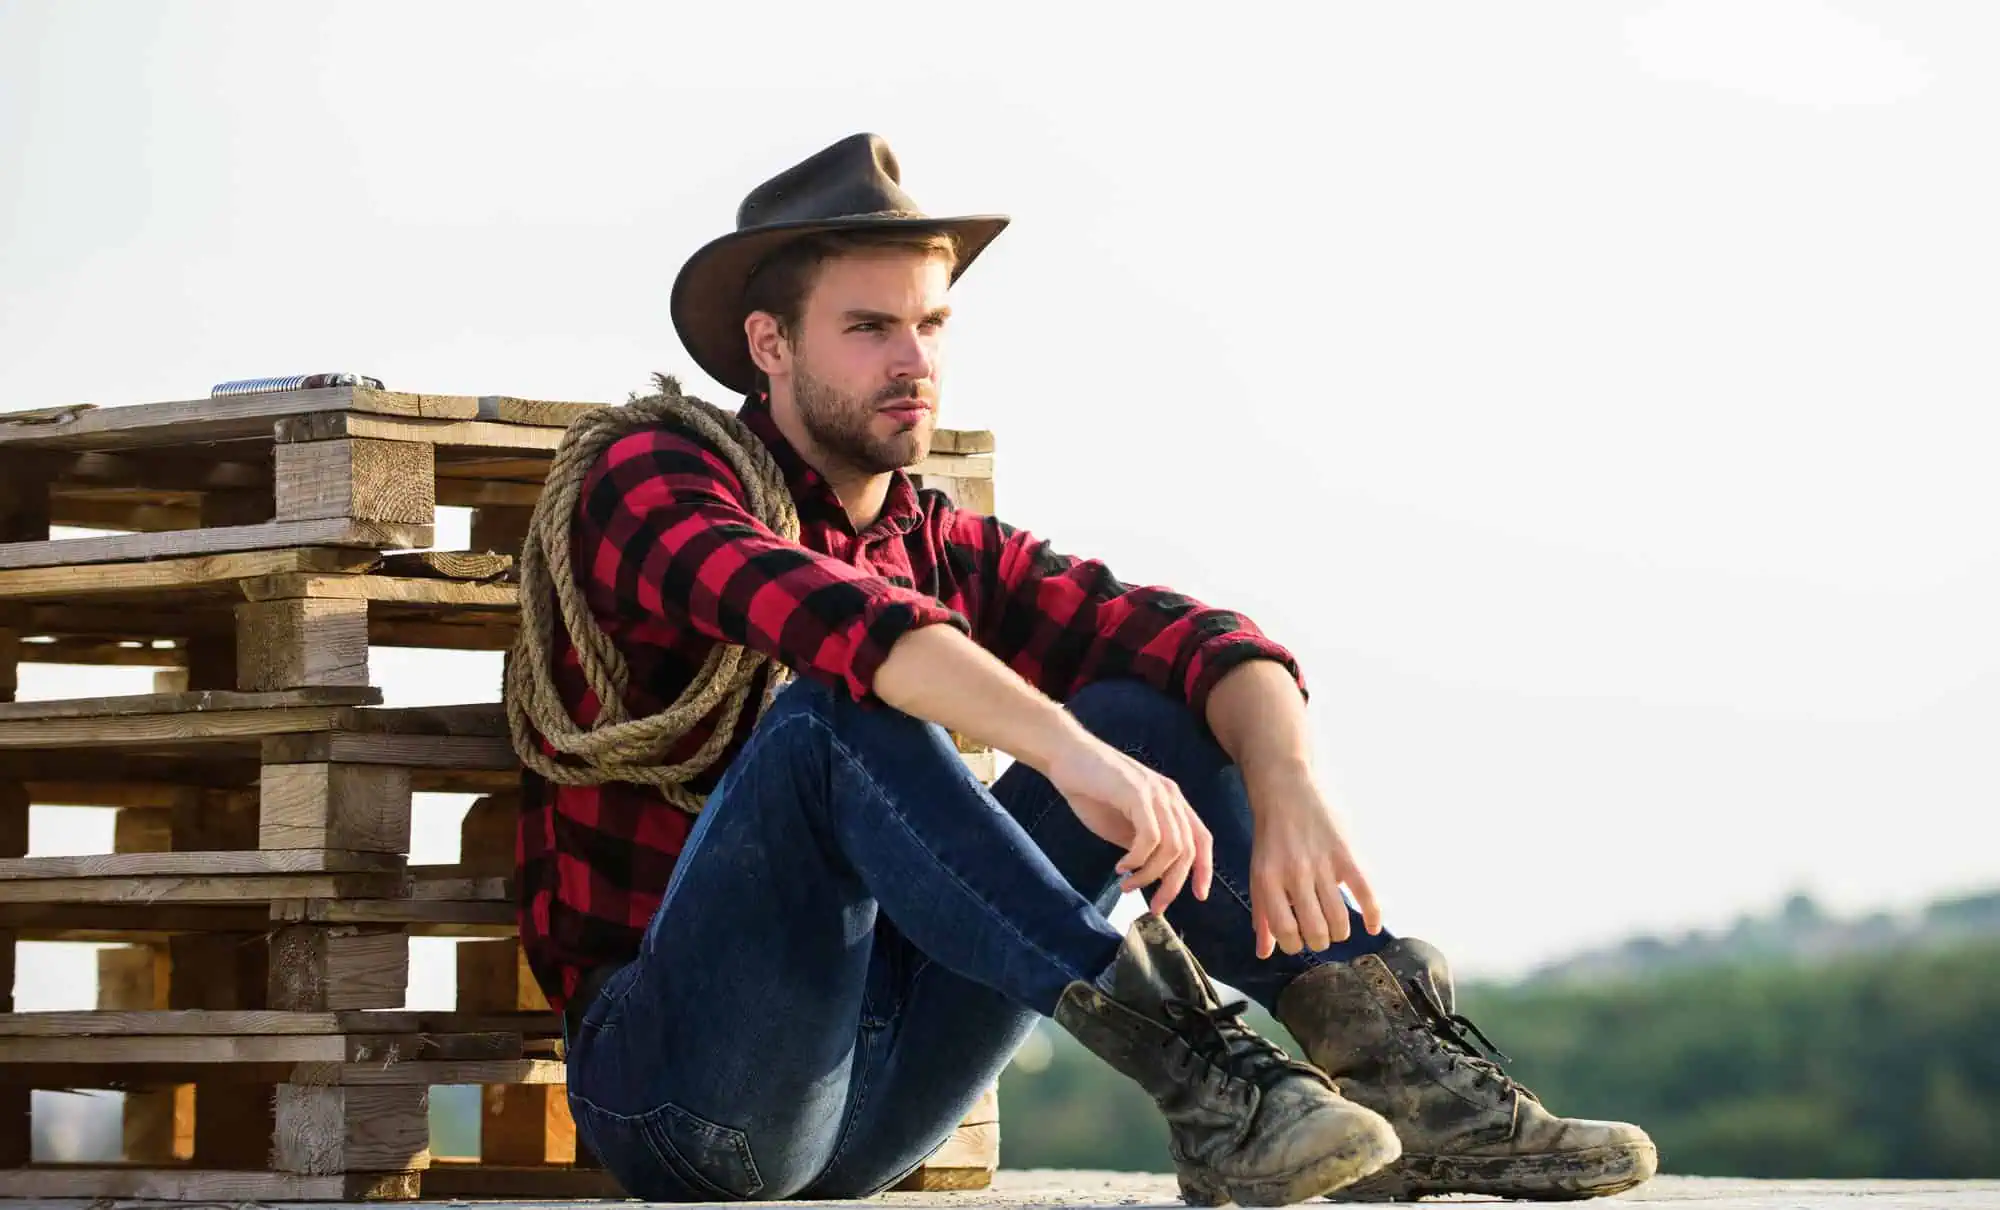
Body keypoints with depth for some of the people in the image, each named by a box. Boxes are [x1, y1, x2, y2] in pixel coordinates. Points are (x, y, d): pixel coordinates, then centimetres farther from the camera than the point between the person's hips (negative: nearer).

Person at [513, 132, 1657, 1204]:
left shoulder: (954, 553, 15)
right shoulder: (656, 483, -3)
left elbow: (1198, 642, -1)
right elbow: (827, 618, -26)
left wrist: (1287, 785, -24)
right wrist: (1067, 751, -41)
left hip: (869, 1112, 6)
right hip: (681, 1089, -5)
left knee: (1145, 710, -4)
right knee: (838, 712, -29)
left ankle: (1387, 1049, -23)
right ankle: (1195, 1069, -41)